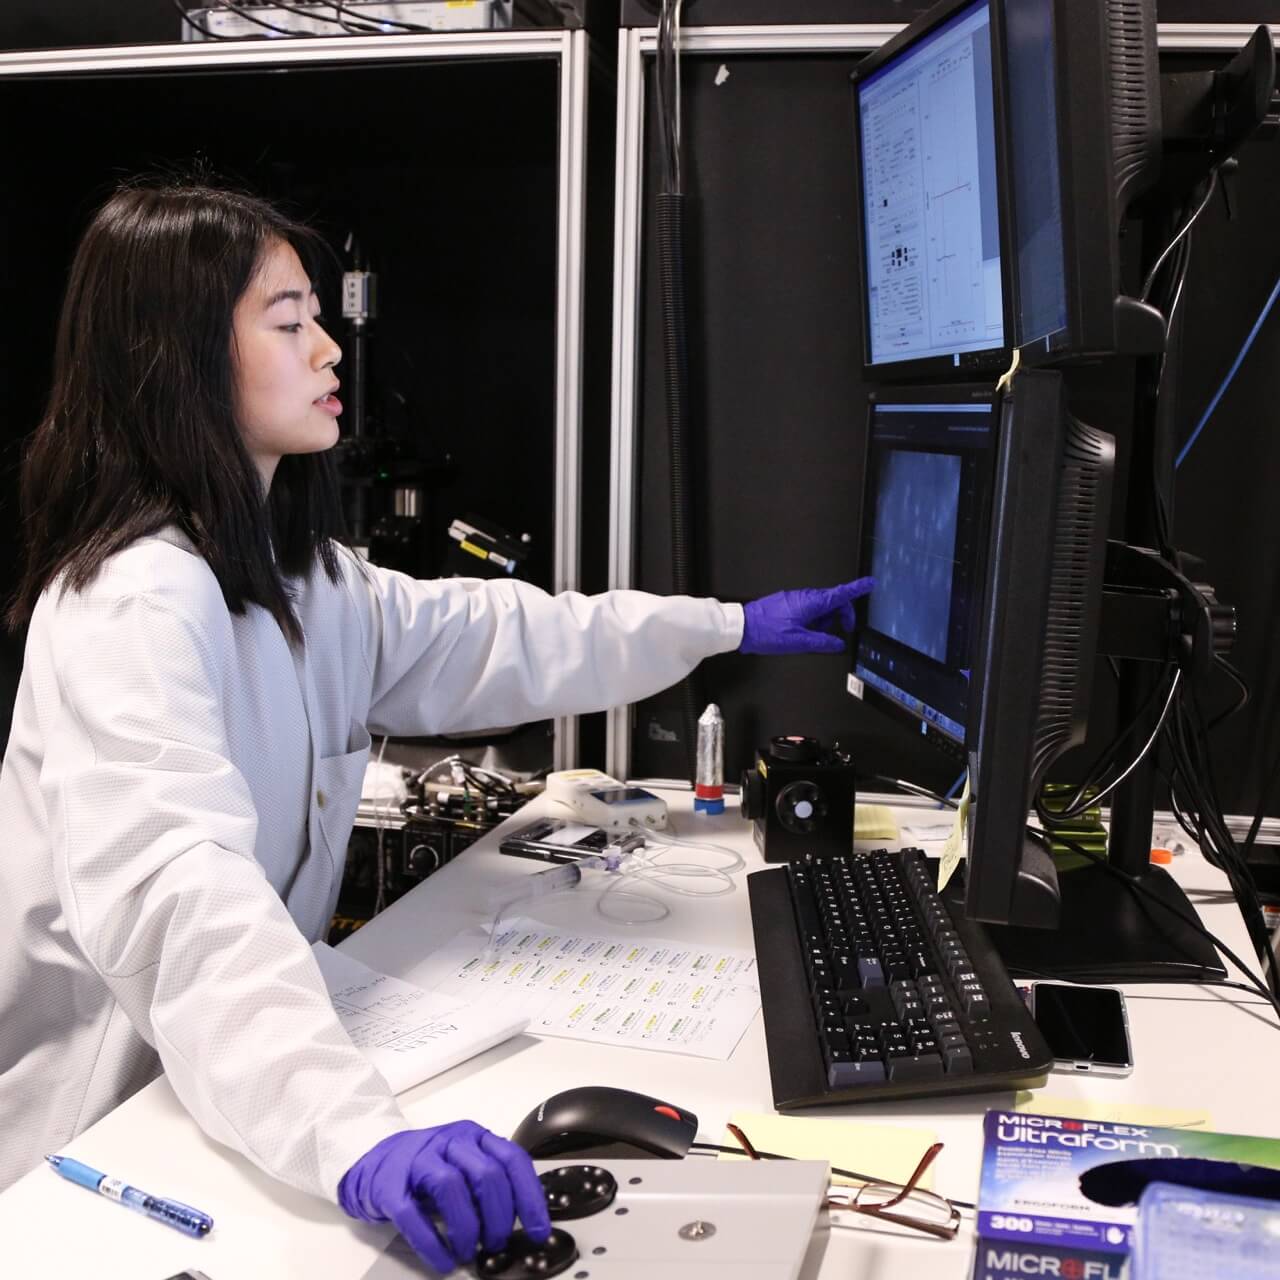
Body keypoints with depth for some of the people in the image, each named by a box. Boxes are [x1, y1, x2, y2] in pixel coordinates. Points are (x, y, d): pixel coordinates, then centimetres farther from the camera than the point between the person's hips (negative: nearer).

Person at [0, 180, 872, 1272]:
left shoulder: (291, 574, 6)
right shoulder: (132, 604, -25)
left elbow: (483, 640, 12)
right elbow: (173, 896, -39)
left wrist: (729, 626, 13)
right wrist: (361, 1137, -52)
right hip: (98, 1136, -8)